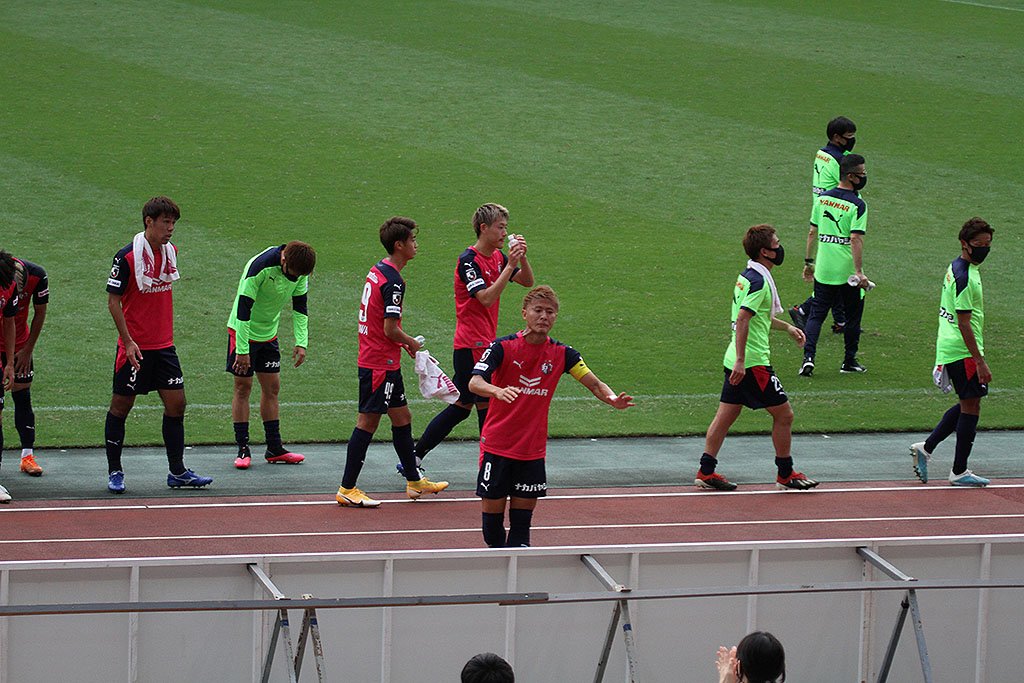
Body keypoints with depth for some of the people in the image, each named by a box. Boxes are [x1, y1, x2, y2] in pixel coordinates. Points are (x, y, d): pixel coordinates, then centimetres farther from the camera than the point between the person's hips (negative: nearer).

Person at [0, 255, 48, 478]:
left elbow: (40, 313, -4)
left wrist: (28, 349, -4)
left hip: (19, 344, 2)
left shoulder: (37, 276, -22)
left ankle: (27, 456, 6)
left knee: (22, 396, 1)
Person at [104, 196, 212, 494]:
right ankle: (114, 472, 12)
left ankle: (177, 472, 12)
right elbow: (113, 301, -12)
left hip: (164, 345, 6)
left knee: (176, 403, 4)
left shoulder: (171, 252, 6)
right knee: (121, 405, 2)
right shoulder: (127, 257, -14)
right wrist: (129, 342, -17)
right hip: (135, 347, -6)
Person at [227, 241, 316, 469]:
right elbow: (243, 307, -27)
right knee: (243, 387, -3)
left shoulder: (300, 271, -10)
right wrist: (243, 350, -26)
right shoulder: (260, 267, -30)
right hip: (244, 331, -6)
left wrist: (301, 343, -7)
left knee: (272, 388, 7)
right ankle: (243, 449, 1)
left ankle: (274, 448, 12)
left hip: (269, 334, 6)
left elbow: (299, 307, 2)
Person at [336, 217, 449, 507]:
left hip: (384, 362, 10)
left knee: (402, 417, 17)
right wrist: (411, 343, -4)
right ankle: (347, 488, 1)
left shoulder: (377, 271, 10)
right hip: (381, 363, -10)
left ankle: (414, 480, 27)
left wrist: (403, 342, 12)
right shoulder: (393, 281, -20)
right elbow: (390, 329, -22)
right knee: (368, 421, -4)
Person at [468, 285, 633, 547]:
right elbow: (474, 382, -21)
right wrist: (497, 391, -43)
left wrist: (612, 398, -21)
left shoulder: (562, 354, 1)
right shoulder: (503, 347, -10)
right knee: (493, 508, 0)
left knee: (523, 512, 2)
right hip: (497, 445, -3)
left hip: (533, 451, 3)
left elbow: (594, 384, 2)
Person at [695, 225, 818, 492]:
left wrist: (787, 327, 35)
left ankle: (706, 472, 11)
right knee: (784, 414, 1)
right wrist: (741, 361, -28)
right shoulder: (758, 281, -17)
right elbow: (742, 320, -25)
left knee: (726, 415, 11)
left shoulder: (748, 276, 14)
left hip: (738, 362, 10)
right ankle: (786, 475, 9)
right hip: (753, 361, -10)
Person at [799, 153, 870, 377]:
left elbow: (812, 233, 9)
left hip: (823, 271, 4)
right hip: (847, 272, -4)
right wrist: (859, 272, -20)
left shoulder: (823, 198, 5)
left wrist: (809, 262, 18)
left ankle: (808, 357, -8)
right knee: (853, 316, 12)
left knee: (816, 314, 8)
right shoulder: (857, 205, -13)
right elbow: (855, 239, -20)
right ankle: (849, 361, 20)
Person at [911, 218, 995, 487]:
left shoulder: (956, 268, 13)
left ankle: (926, 447, 19)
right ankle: (959, 472, 5)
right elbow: (964, 323, -22)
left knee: (967, 405, 18)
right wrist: (980, 361, -21)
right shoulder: (964, 277, -19)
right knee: (971, 407, -2)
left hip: (949, 349, 10)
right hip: (963, 351, -10)